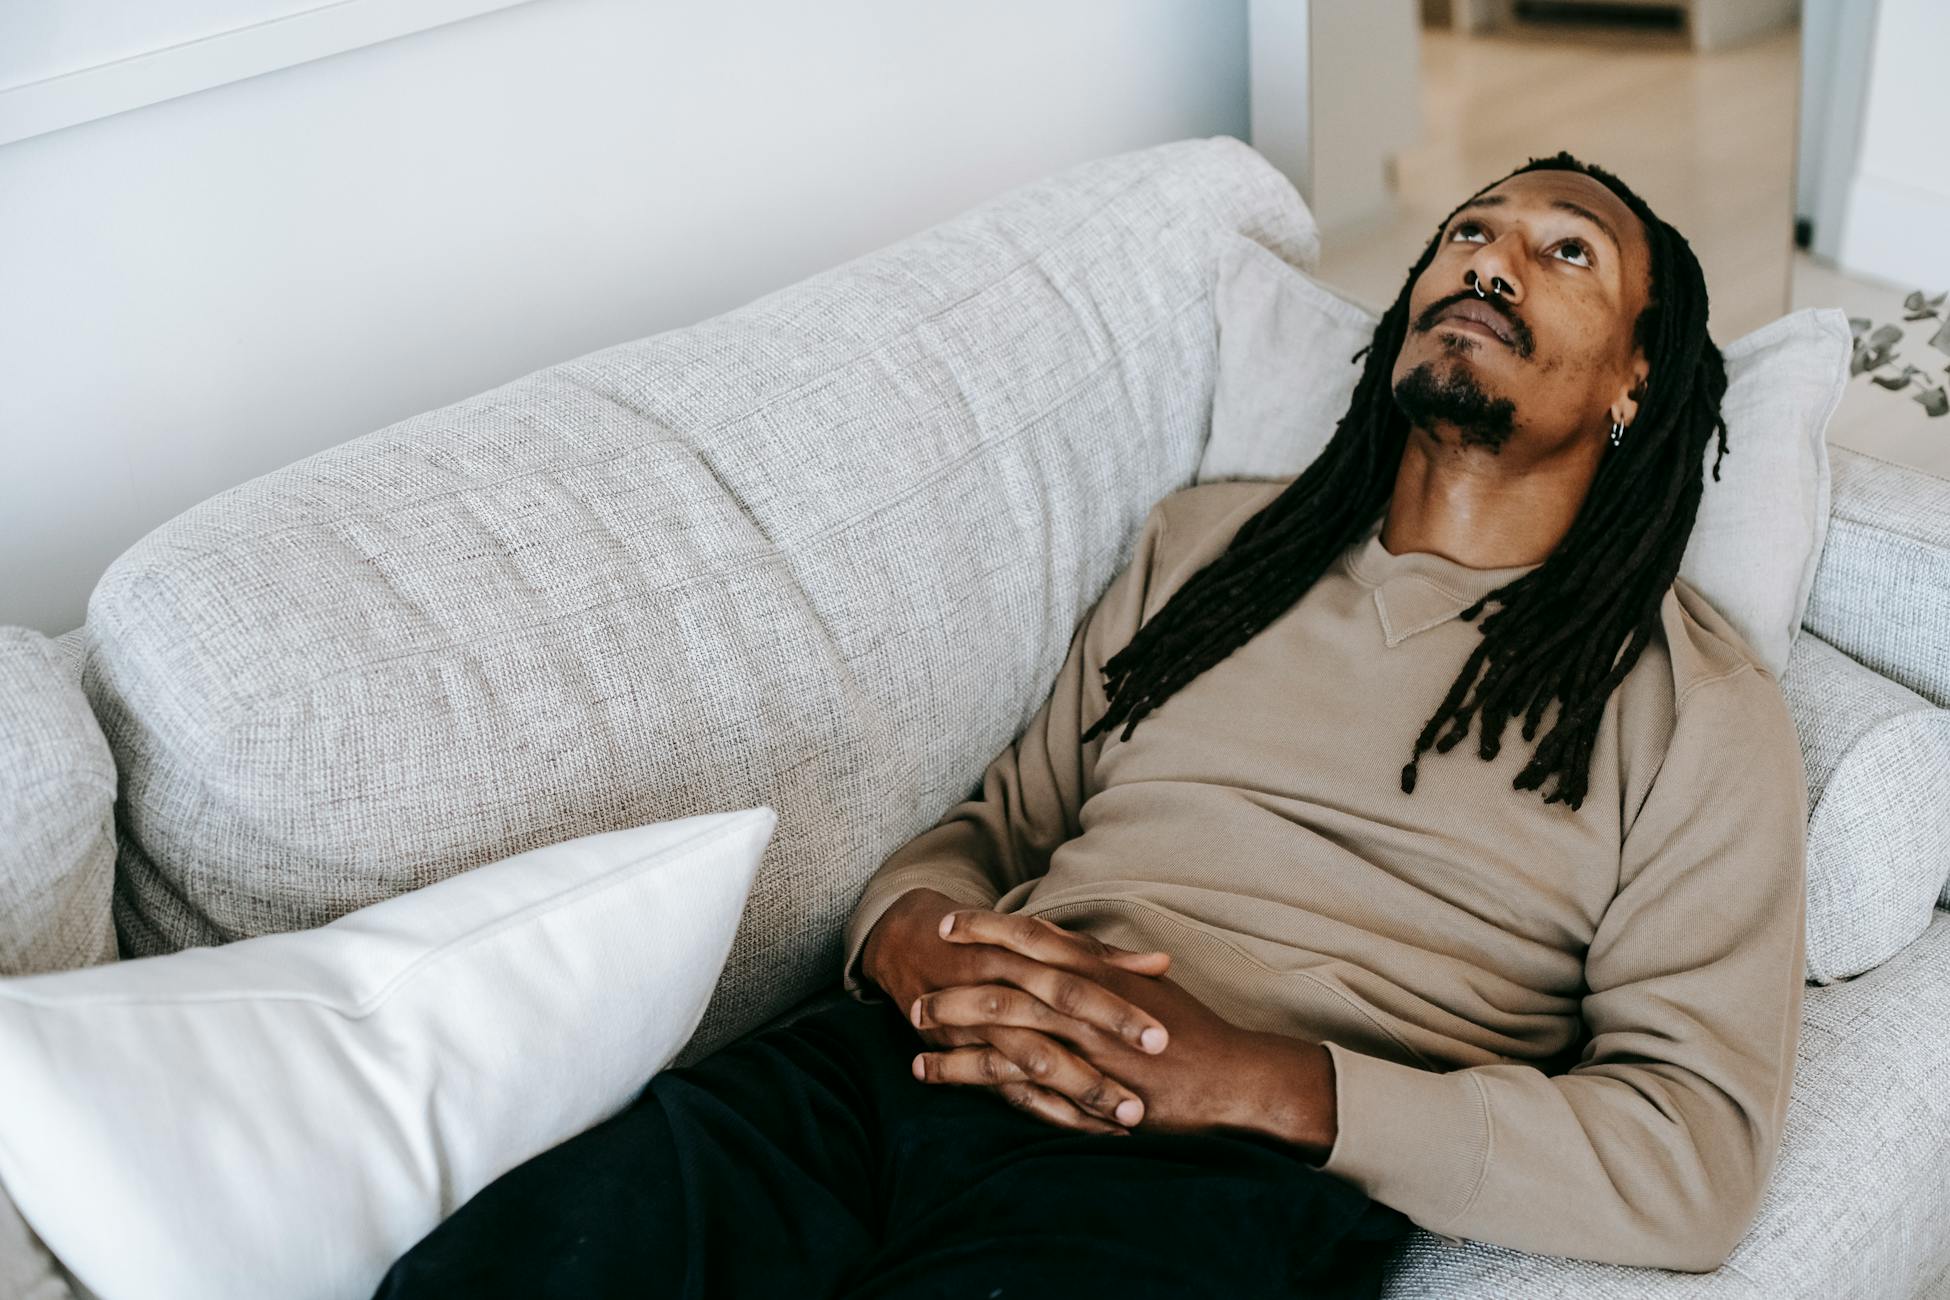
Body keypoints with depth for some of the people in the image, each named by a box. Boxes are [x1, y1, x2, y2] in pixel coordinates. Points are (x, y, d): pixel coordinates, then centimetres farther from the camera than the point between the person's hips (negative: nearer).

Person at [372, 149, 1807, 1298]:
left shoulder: (1692, 703, 10)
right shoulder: (1206, 539, 24)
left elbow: (1699, 1156, 1)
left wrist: (1263, 1084, -12)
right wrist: (912, 932, -2)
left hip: (1220, 1171, -2)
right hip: (918, 1058, 3)